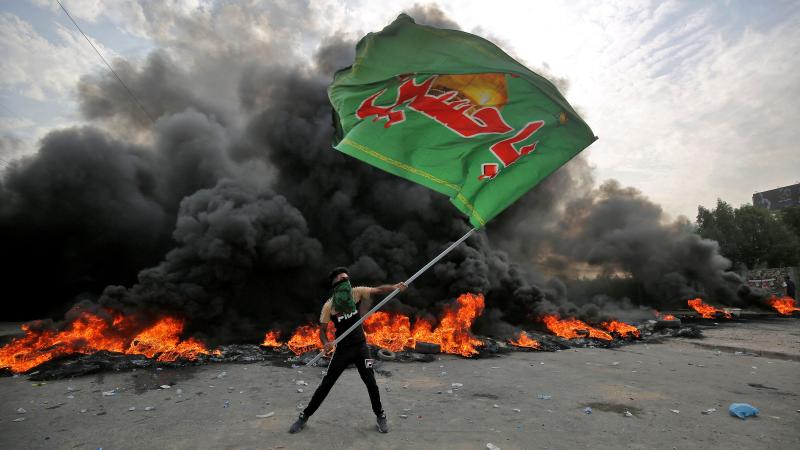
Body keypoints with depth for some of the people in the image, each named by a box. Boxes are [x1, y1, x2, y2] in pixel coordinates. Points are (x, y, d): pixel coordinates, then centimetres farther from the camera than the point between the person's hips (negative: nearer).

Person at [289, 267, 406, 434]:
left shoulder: (356, 292, -10)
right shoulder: (329, 306, -14)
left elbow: (378, 290, -18)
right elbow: (322, 330, -8)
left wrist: (394, 287, -37)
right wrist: (326, 343, -30)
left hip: (361, 347, 1)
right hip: (342, 350, -1)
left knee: (371, 383, 5)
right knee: (326, 384, 6)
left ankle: (380, 416, 27)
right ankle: (304, 416, 24)